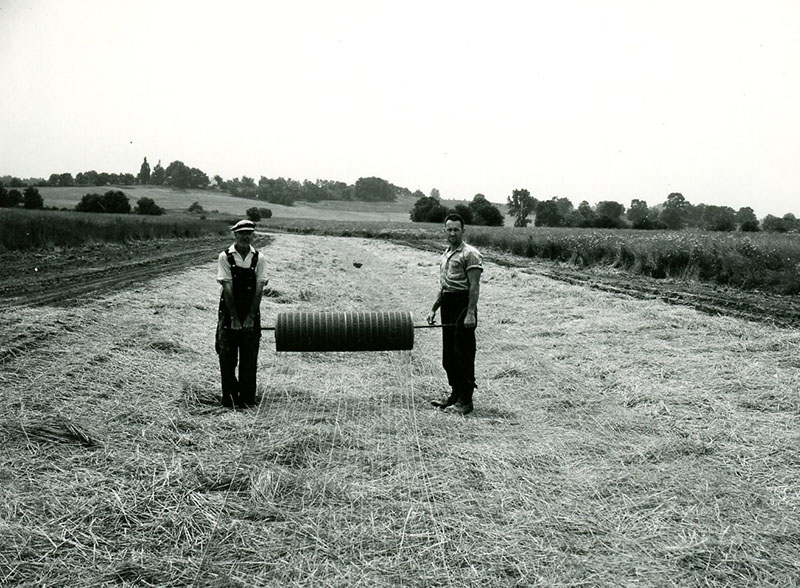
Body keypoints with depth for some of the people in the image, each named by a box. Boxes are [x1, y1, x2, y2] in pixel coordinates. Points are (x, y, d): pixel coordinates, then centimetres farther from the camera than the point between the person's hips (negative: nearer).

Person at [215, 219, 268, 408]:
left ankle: (247, 398, 12)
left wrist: (250, 317, -10)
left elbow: (259, 289, -5)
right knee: (227, 357, 2)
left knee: (249, 358, 4)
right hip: (229, 313, -1)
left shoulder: (259, 258, -1)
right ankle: (229, 397, 12)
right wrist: (234, 318, -13)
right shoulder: (225, 257, -6)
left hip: (251, 314, 1)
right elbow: (228, 289, -10)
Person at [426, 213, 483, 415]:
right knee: (449, 355, 12)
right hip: (448, 305, 9)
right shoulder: (446, 254, 18)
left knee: (463, 355, -5)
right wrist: (434, 308, 20)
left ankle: (465, 400, 0)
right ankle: (456, 394, 22)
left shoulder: (470, 254, -8)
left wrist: (470, 313, -22)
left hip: (463, 306, -9)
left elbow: (474, 286, -15)